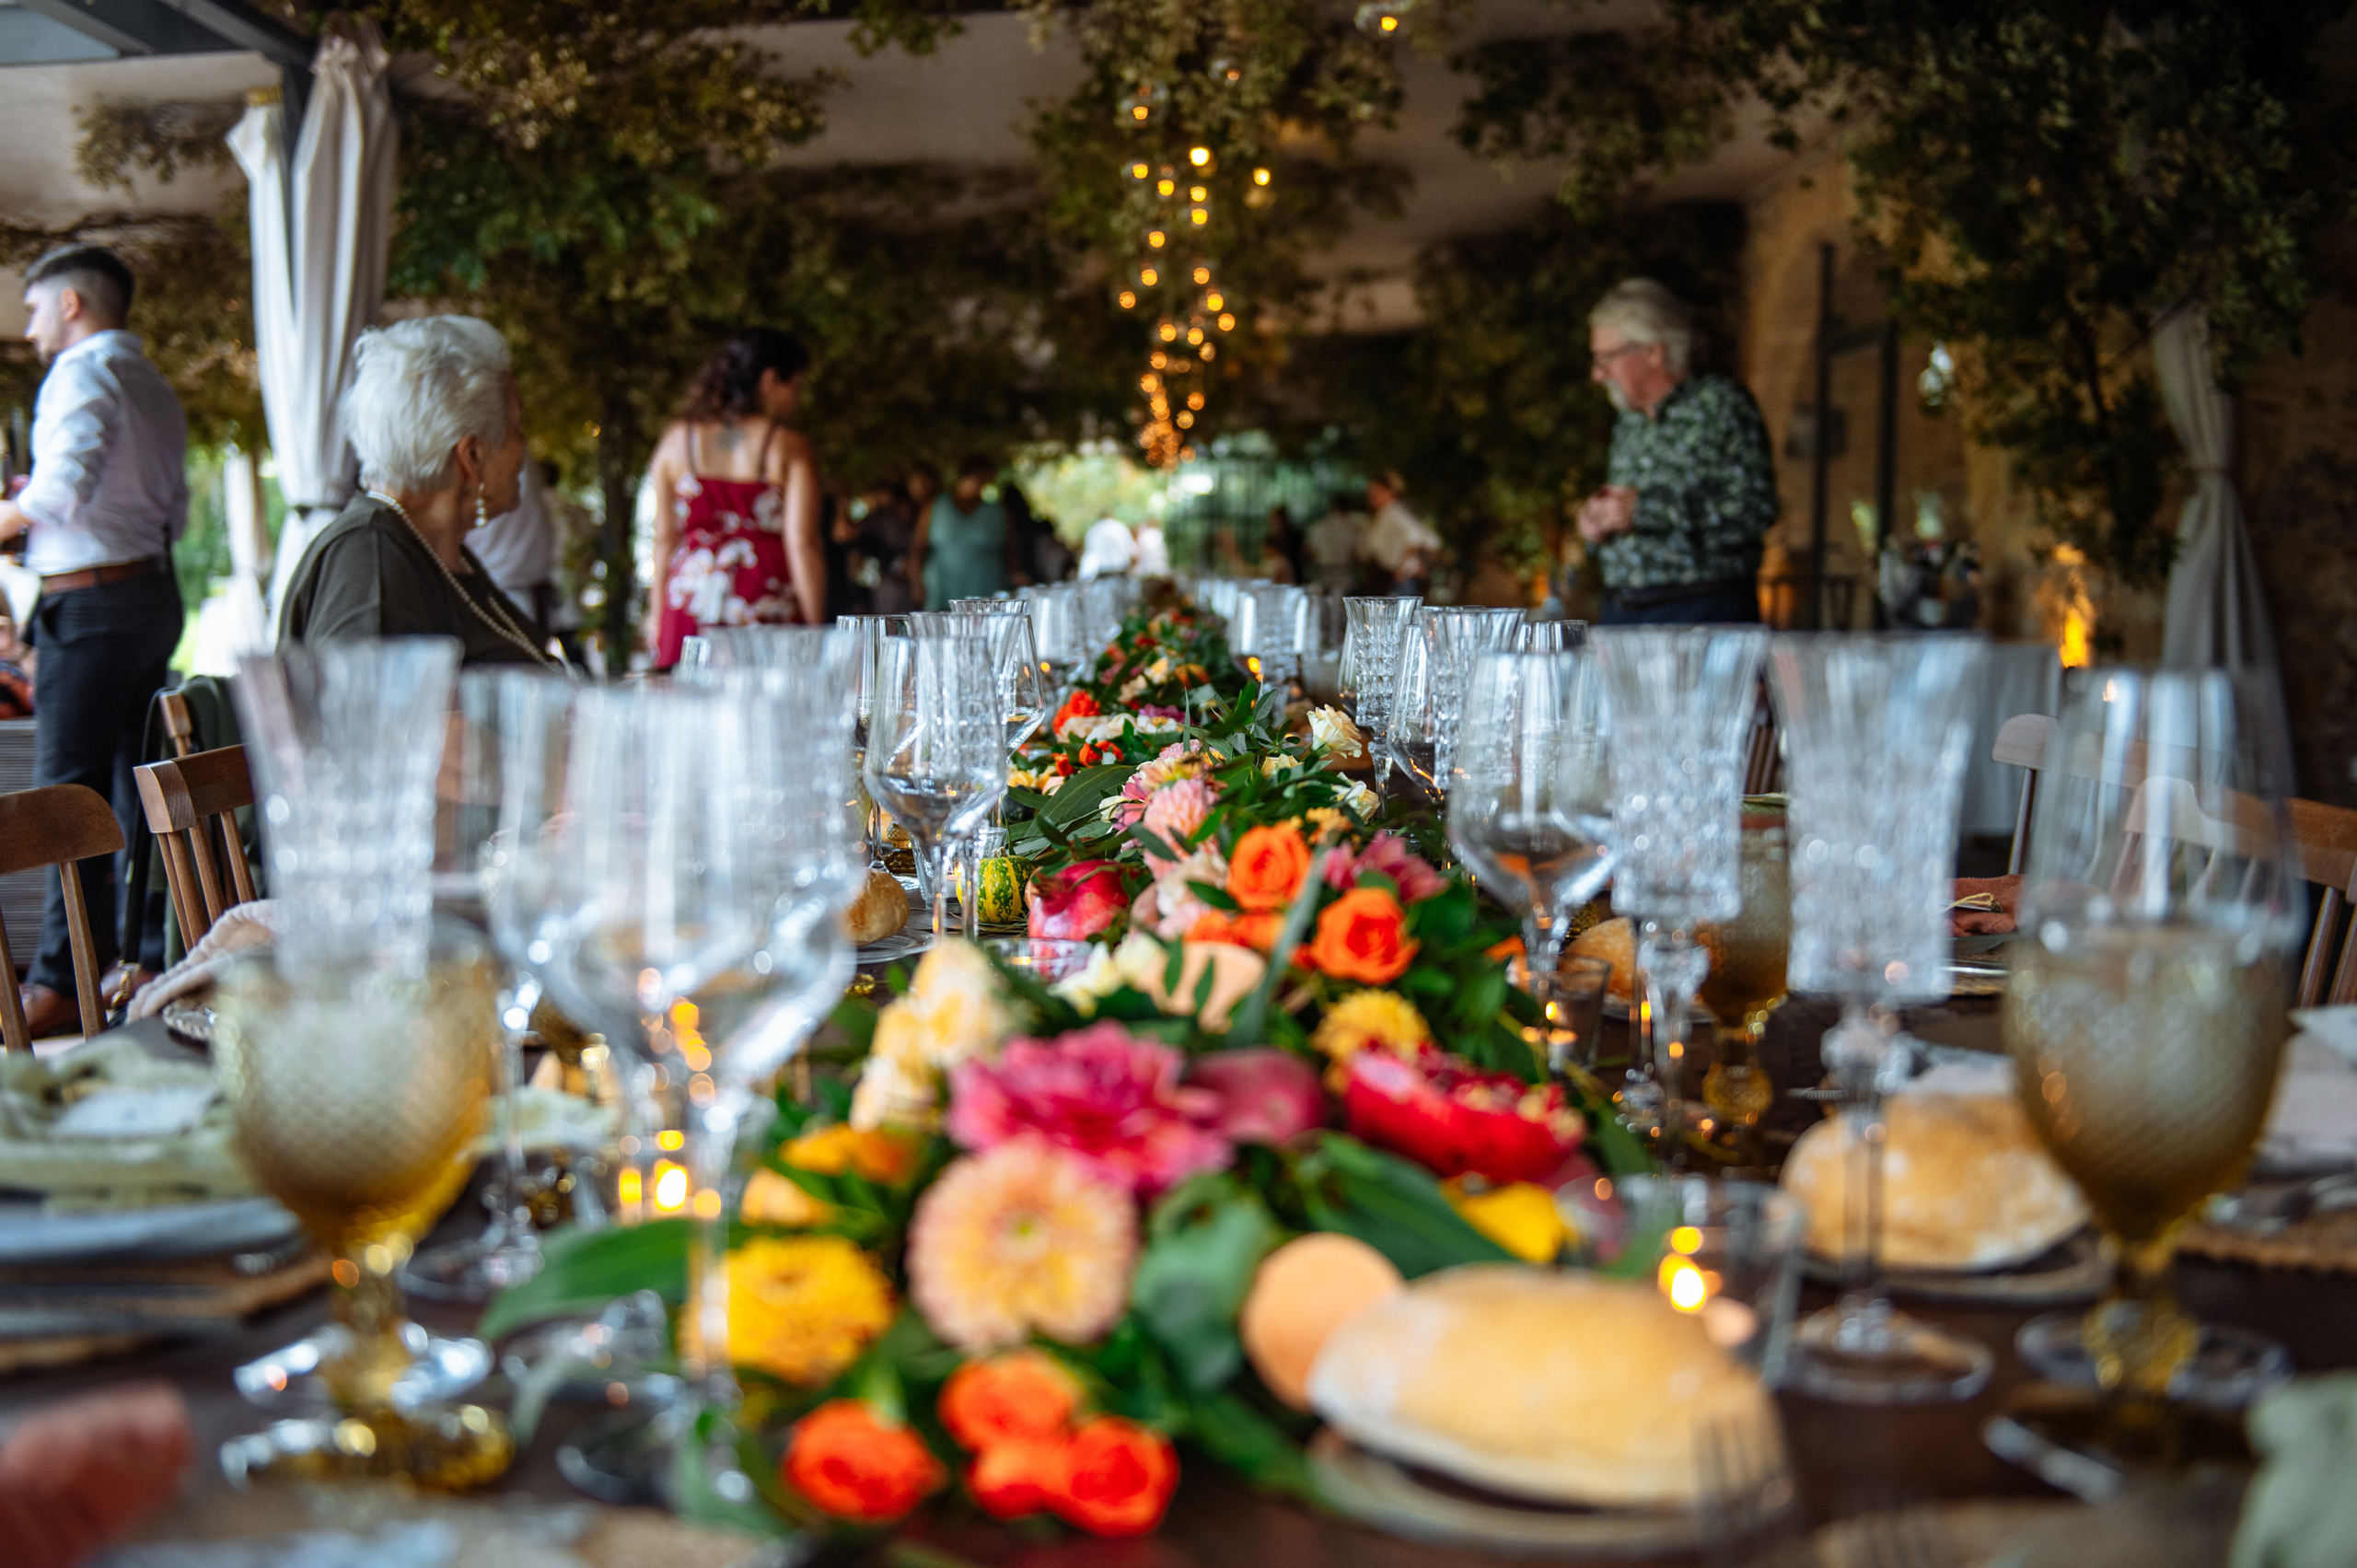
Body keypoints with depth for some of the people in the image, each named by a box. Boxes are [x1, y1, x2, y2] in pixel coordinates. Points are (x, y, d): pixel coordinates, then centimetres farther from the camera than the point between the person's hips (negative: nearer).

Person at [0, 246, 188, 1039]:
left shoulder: (82, 375, -9)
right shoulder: (154, 386, 18)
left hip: (91, 602, -9)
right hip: (154, 592, 9)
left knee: (68, 790, -8)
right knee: (134, 787, 14)